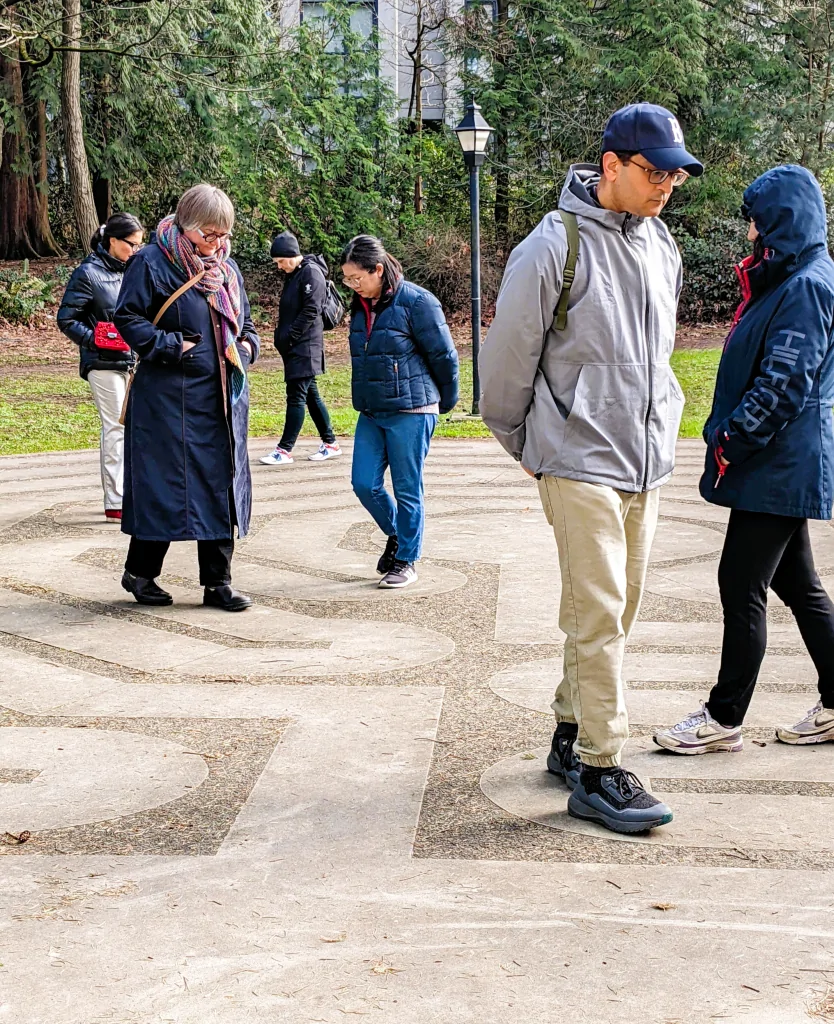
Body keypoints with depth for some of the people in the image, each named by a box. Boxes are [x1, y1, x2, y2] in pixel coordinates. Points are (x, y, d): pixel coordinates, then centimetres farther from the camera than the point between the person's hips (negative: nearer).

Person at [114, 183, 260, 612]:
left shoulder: (227, 267, 14)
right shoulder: (152, 263, -8)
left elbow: (242, 320, 24)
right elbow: (127, 317, -10)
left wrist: (247, 345, 4)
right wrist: (172, 347, -17)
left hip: (223, 399, 6)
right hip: (169, 398, -6)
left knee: (221, 486, 6)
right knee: (164, 483, -2)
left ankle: (217, 582, 14)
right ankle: (139, 572, 16)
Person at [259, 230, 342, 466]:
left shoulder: (312, 273, -12)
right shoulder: (293, 275, 15)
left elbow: (311, 311, -18)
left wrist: (288, 338, -17)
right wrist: (281, 336, 9)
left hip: (305, 347, -10)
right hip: (294, 347, 10)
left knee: (296, 397, -7)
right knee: (310, 395, 12)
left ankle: (285, 450, -5)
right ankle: (330, 444, 19)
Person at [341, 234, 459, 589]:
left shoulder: (416, 302, -12)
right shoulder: (361, 306, 10)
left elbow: (444, 356, -6)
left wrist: (445, 402, 3)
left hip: (410, 412, -7)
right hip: (371, 413, 7)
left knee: (407, 490, 1)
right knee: (365, 483, 4)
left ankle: (406, 560, 15)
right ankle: (396, 534, 29)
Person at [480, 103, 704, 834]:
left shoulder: (661, 247, 11)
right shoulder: (554, 248, -12)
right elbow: (508, 354, -5)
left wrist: (659, 426, 18)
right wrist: (521, 442, 5)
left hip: (646, 464, 7)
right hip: (580, 463, -7)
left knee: (617, 611, 13)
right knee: (598, 614, -8)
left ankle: (572, 734, 28)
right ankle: (599, 771, -1)